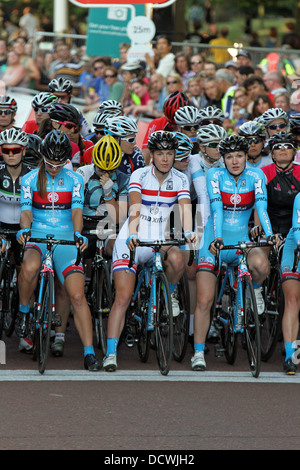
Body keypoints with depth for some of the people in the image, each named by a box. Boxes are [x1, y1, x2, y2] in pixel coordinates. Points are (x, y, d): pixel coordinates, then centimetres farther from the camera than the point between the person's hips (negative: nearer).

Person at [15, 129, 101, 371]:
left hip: (65, 239, 1)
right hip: (38, 236, -1)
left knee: (78, 296, -13)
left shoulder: (75, 180, 7)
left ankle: (89, 353, -11)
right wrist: (24, 230, -26)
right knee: (30, 267, -36)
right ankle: (23, 312, -6)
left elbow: (77, 210, -5)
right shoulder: (30, 179, 6)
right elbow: (26, 210, -4)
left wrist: (78, 233, -25)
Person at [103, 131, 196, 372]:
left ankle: (170, 292, 0)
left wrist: (188, 232, -37)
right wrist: (132, 234, -41)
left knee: (177, 259, -33)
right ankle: (111, 353, -11)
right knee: (123, 297, -13)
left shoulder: (180, 179, -1)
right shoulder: (140, 175, -9)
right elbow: (135, 207, -23)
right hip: (132, 241, -2)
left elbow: (185, 207, -17)